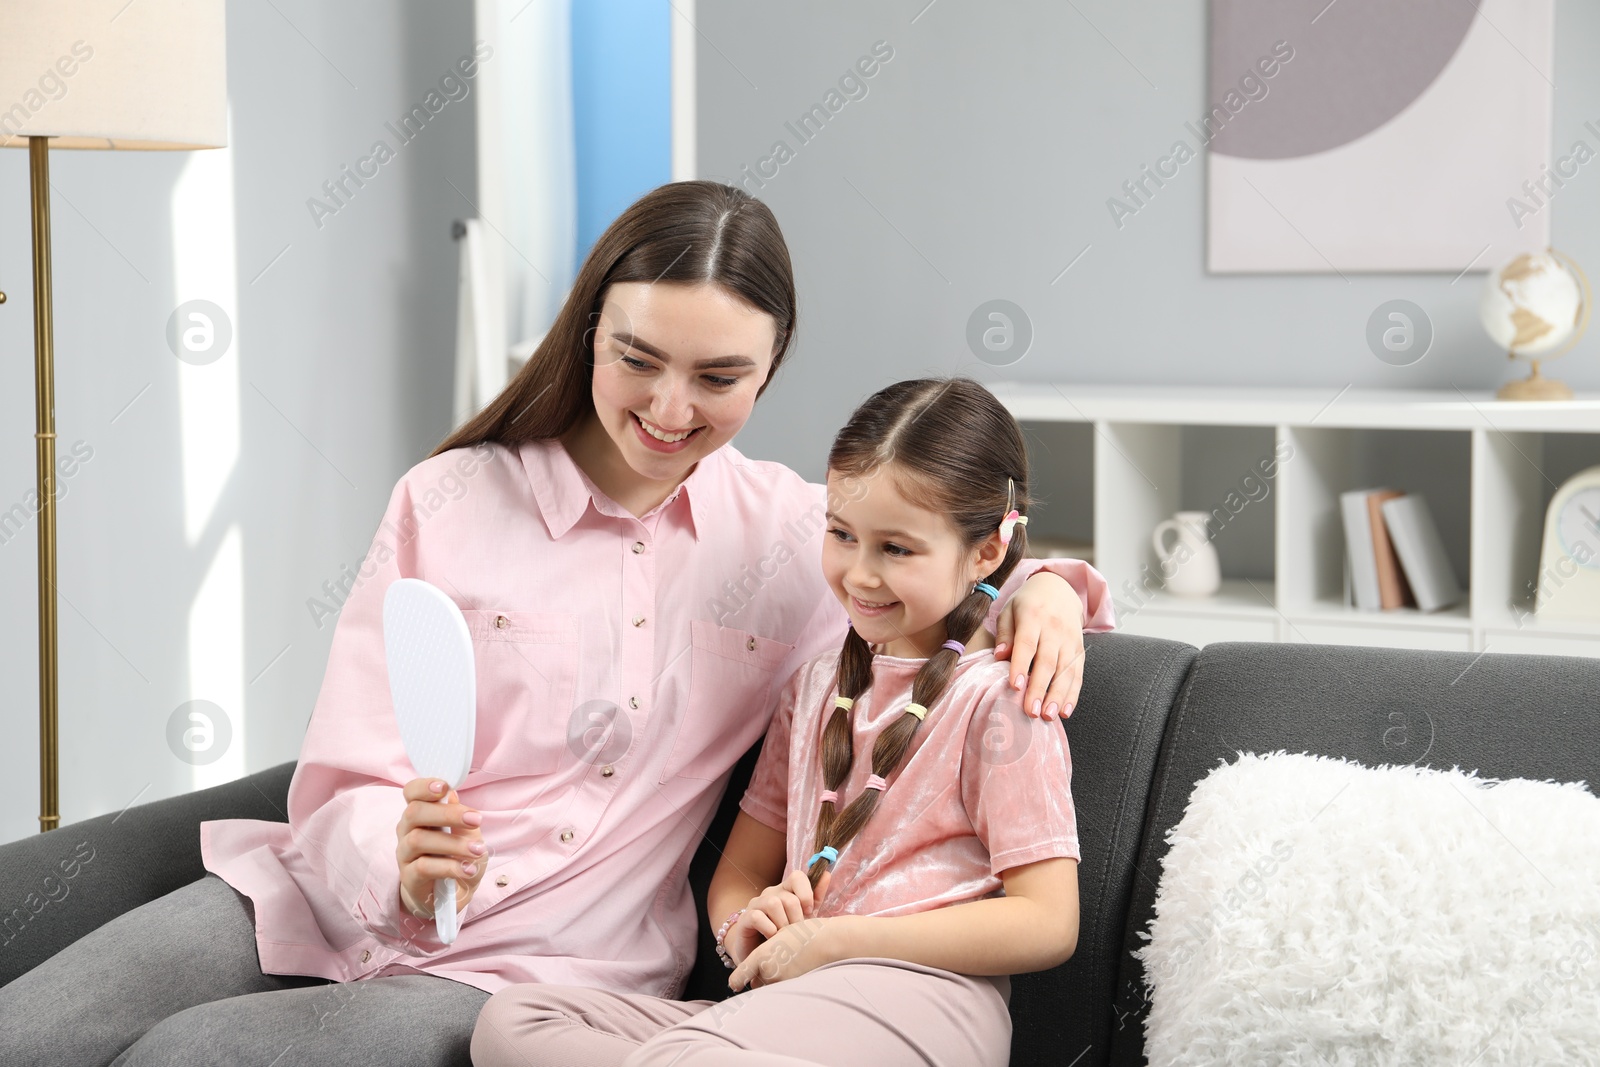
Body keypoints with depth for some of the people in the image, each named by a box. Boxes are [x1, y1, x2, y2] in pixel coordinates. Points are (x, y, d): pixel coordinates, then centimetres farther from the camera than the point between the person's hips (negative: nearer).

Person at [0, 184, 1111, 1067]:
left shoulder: (794, 533, 8)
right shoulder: (448, 501, 4)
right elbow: (345, 785, 0)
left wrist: (1044, 585, -2)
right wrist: (402, 862, -24)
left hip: (540, 973, -1)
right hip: (342, 907, 1)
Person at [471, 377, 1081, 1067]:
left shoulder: (997, 699, 0)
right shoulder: (814, 686, 24)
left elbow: (1046, 924, -8)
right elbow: (741, 870, 25)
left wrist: (833, 939, -11)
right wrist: (745, 927, -1)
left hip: (918, 1001, -8)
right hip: (792, 1003, 9)